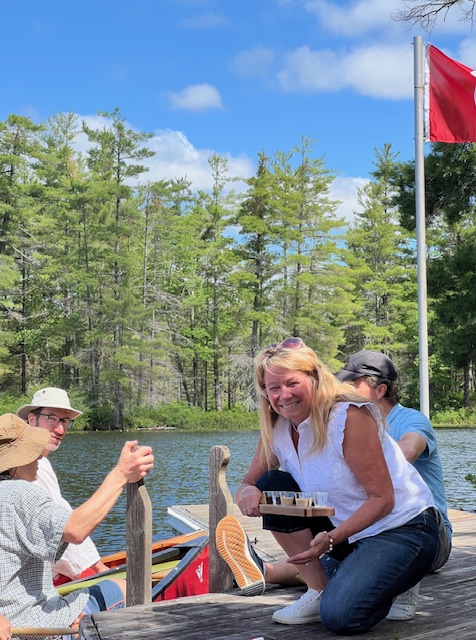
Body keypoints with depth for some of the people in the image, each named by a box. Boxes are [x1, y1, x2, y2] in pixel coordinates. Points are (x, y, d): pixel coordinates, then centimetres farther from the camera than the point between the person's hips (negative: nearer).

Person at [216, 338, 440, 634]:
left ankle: (393, 582, 7)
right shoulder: (277, 431, -3)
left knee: (339, 616, -26)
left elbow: (383, 499, -21)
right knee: (271, 486, -11)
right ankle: (320, 590, 0)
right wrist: (247, 493, -25)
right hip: (345, 527, 7)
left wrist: (331, 538, -32)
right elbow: (249, 485, 0)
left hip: (403, 529, -7)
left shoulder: (350, 418, -23)